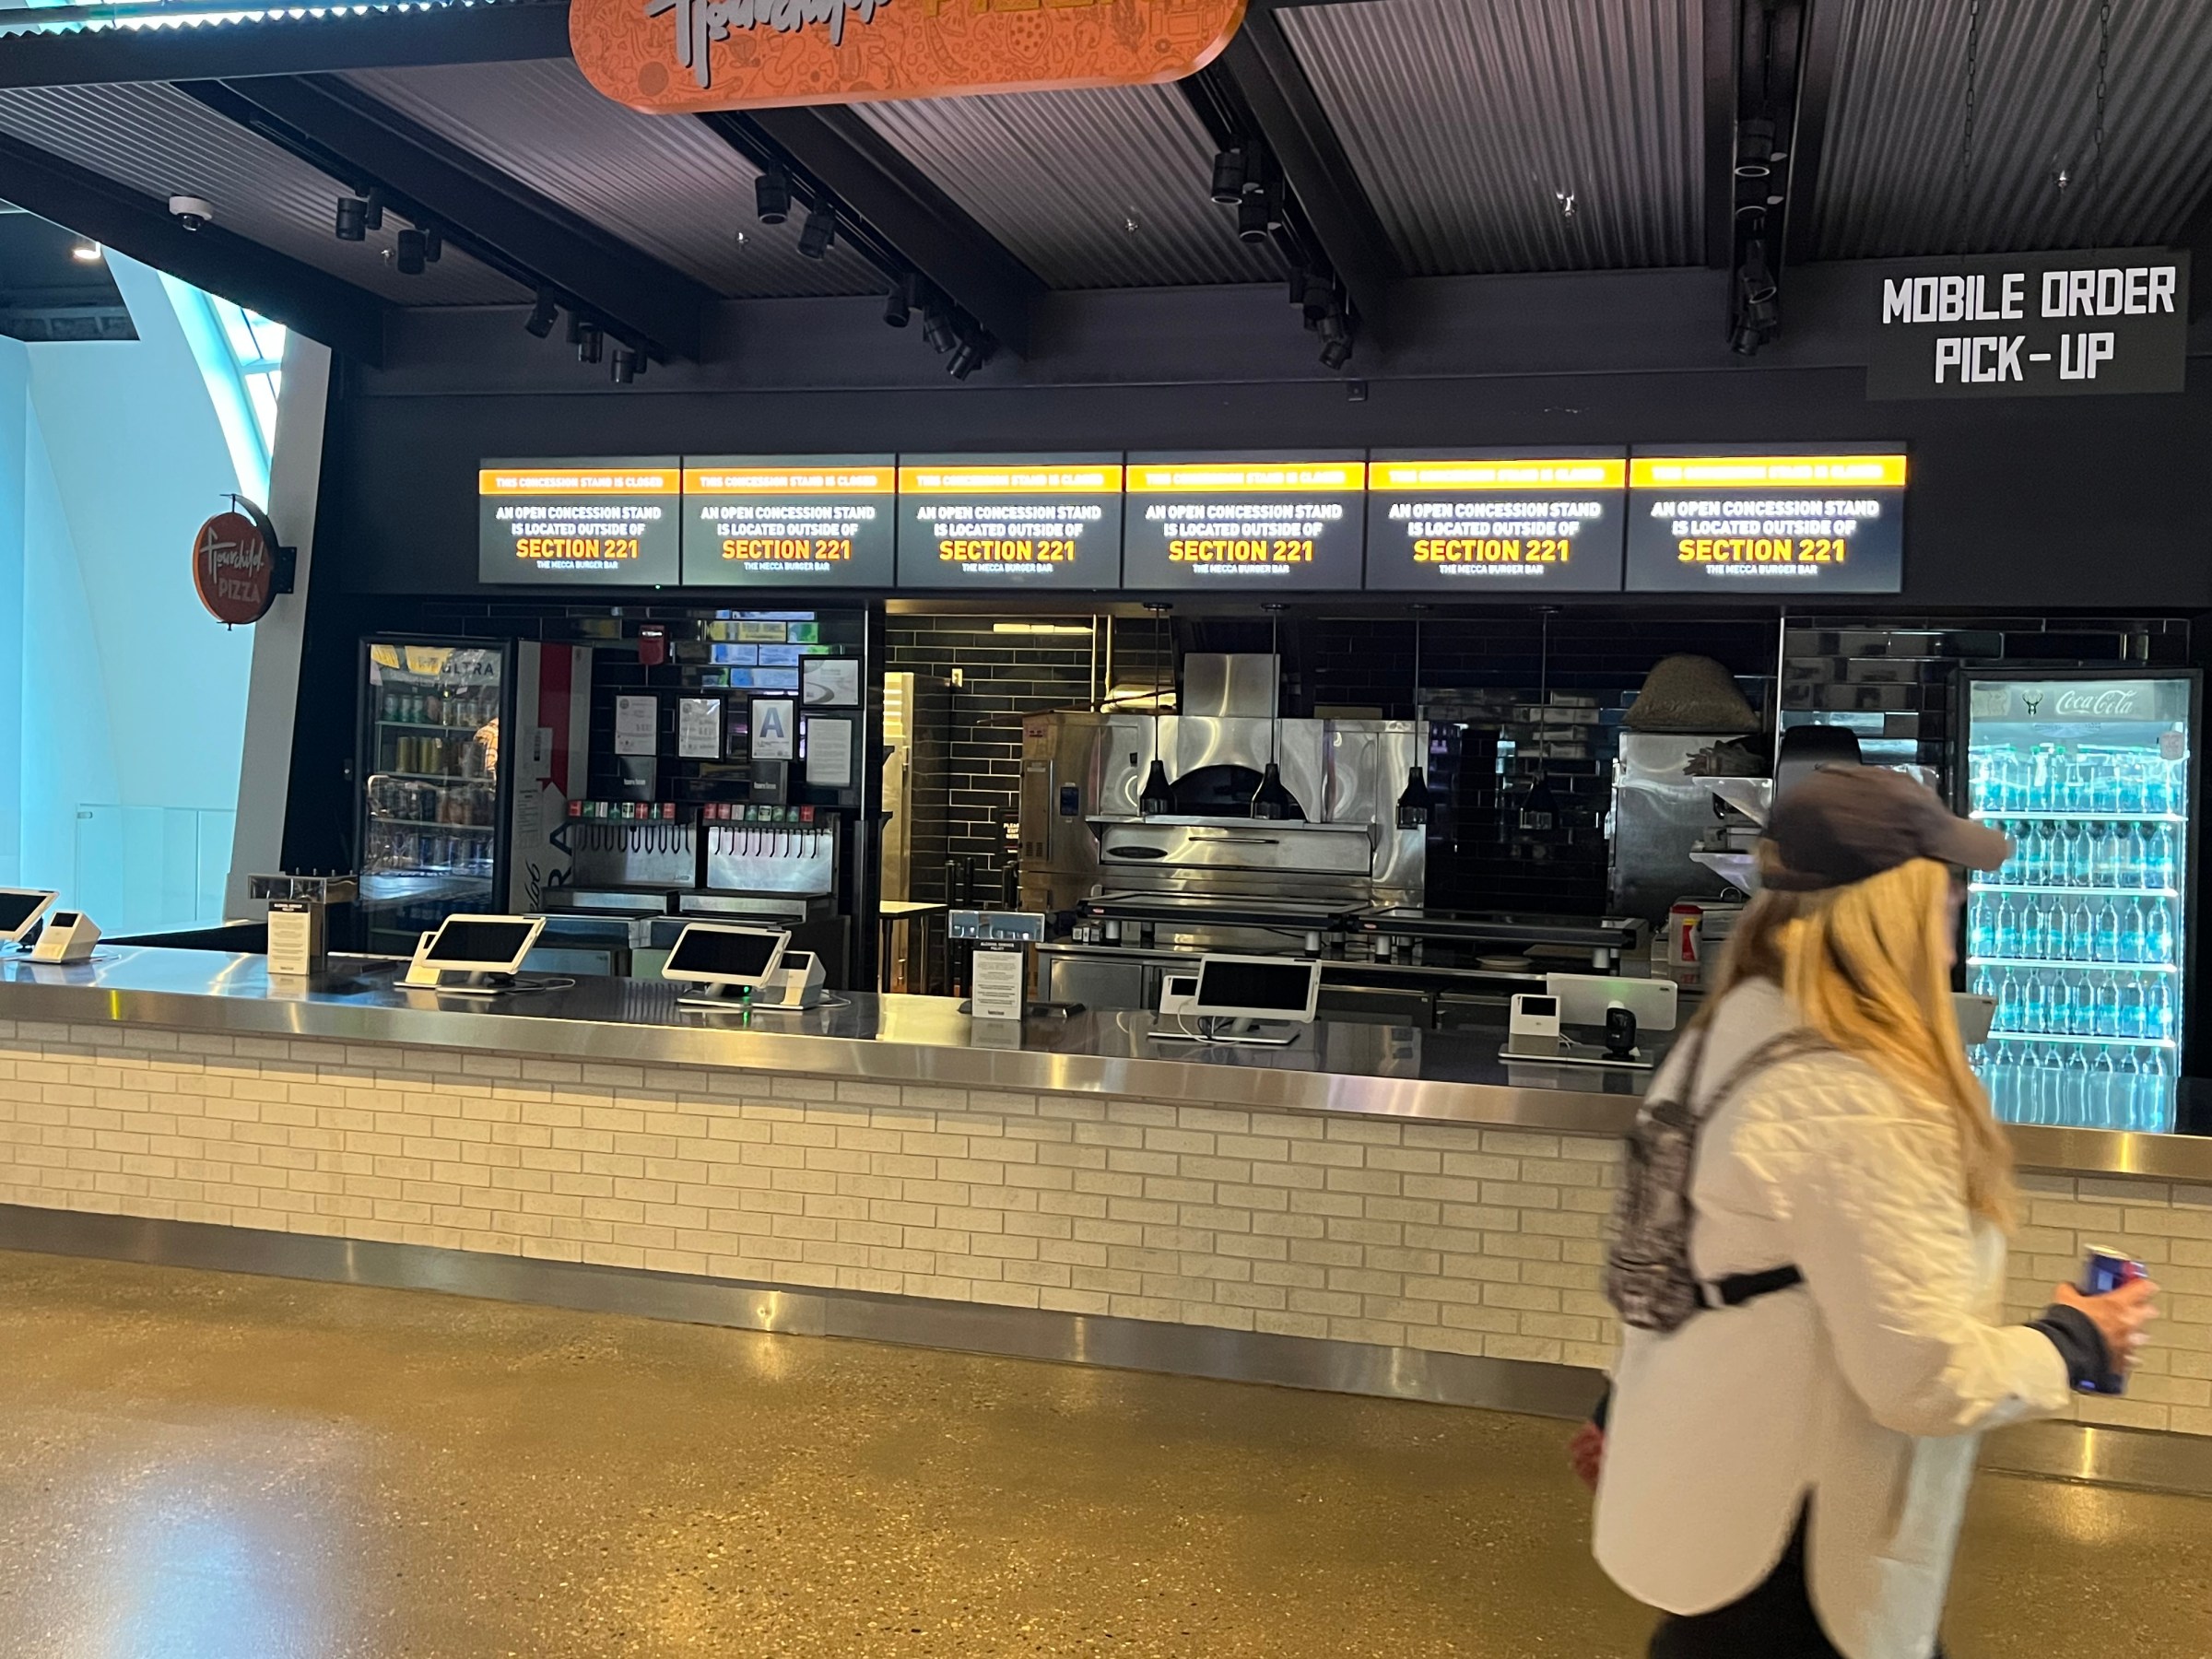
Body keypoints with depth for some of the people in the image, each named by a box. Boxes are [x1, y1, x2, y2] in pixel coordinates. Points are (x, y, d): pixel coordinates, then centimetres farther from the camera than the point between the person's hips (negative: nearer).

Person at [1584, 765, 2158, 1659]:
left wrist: (1625, 1415, 24)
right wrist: (2078, 1343, -7)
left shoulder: (1719, 1044, 0)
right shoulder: (1863, 1103, -28)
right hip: (1783, 1548, -8)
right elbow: (1924, 1376, -25)